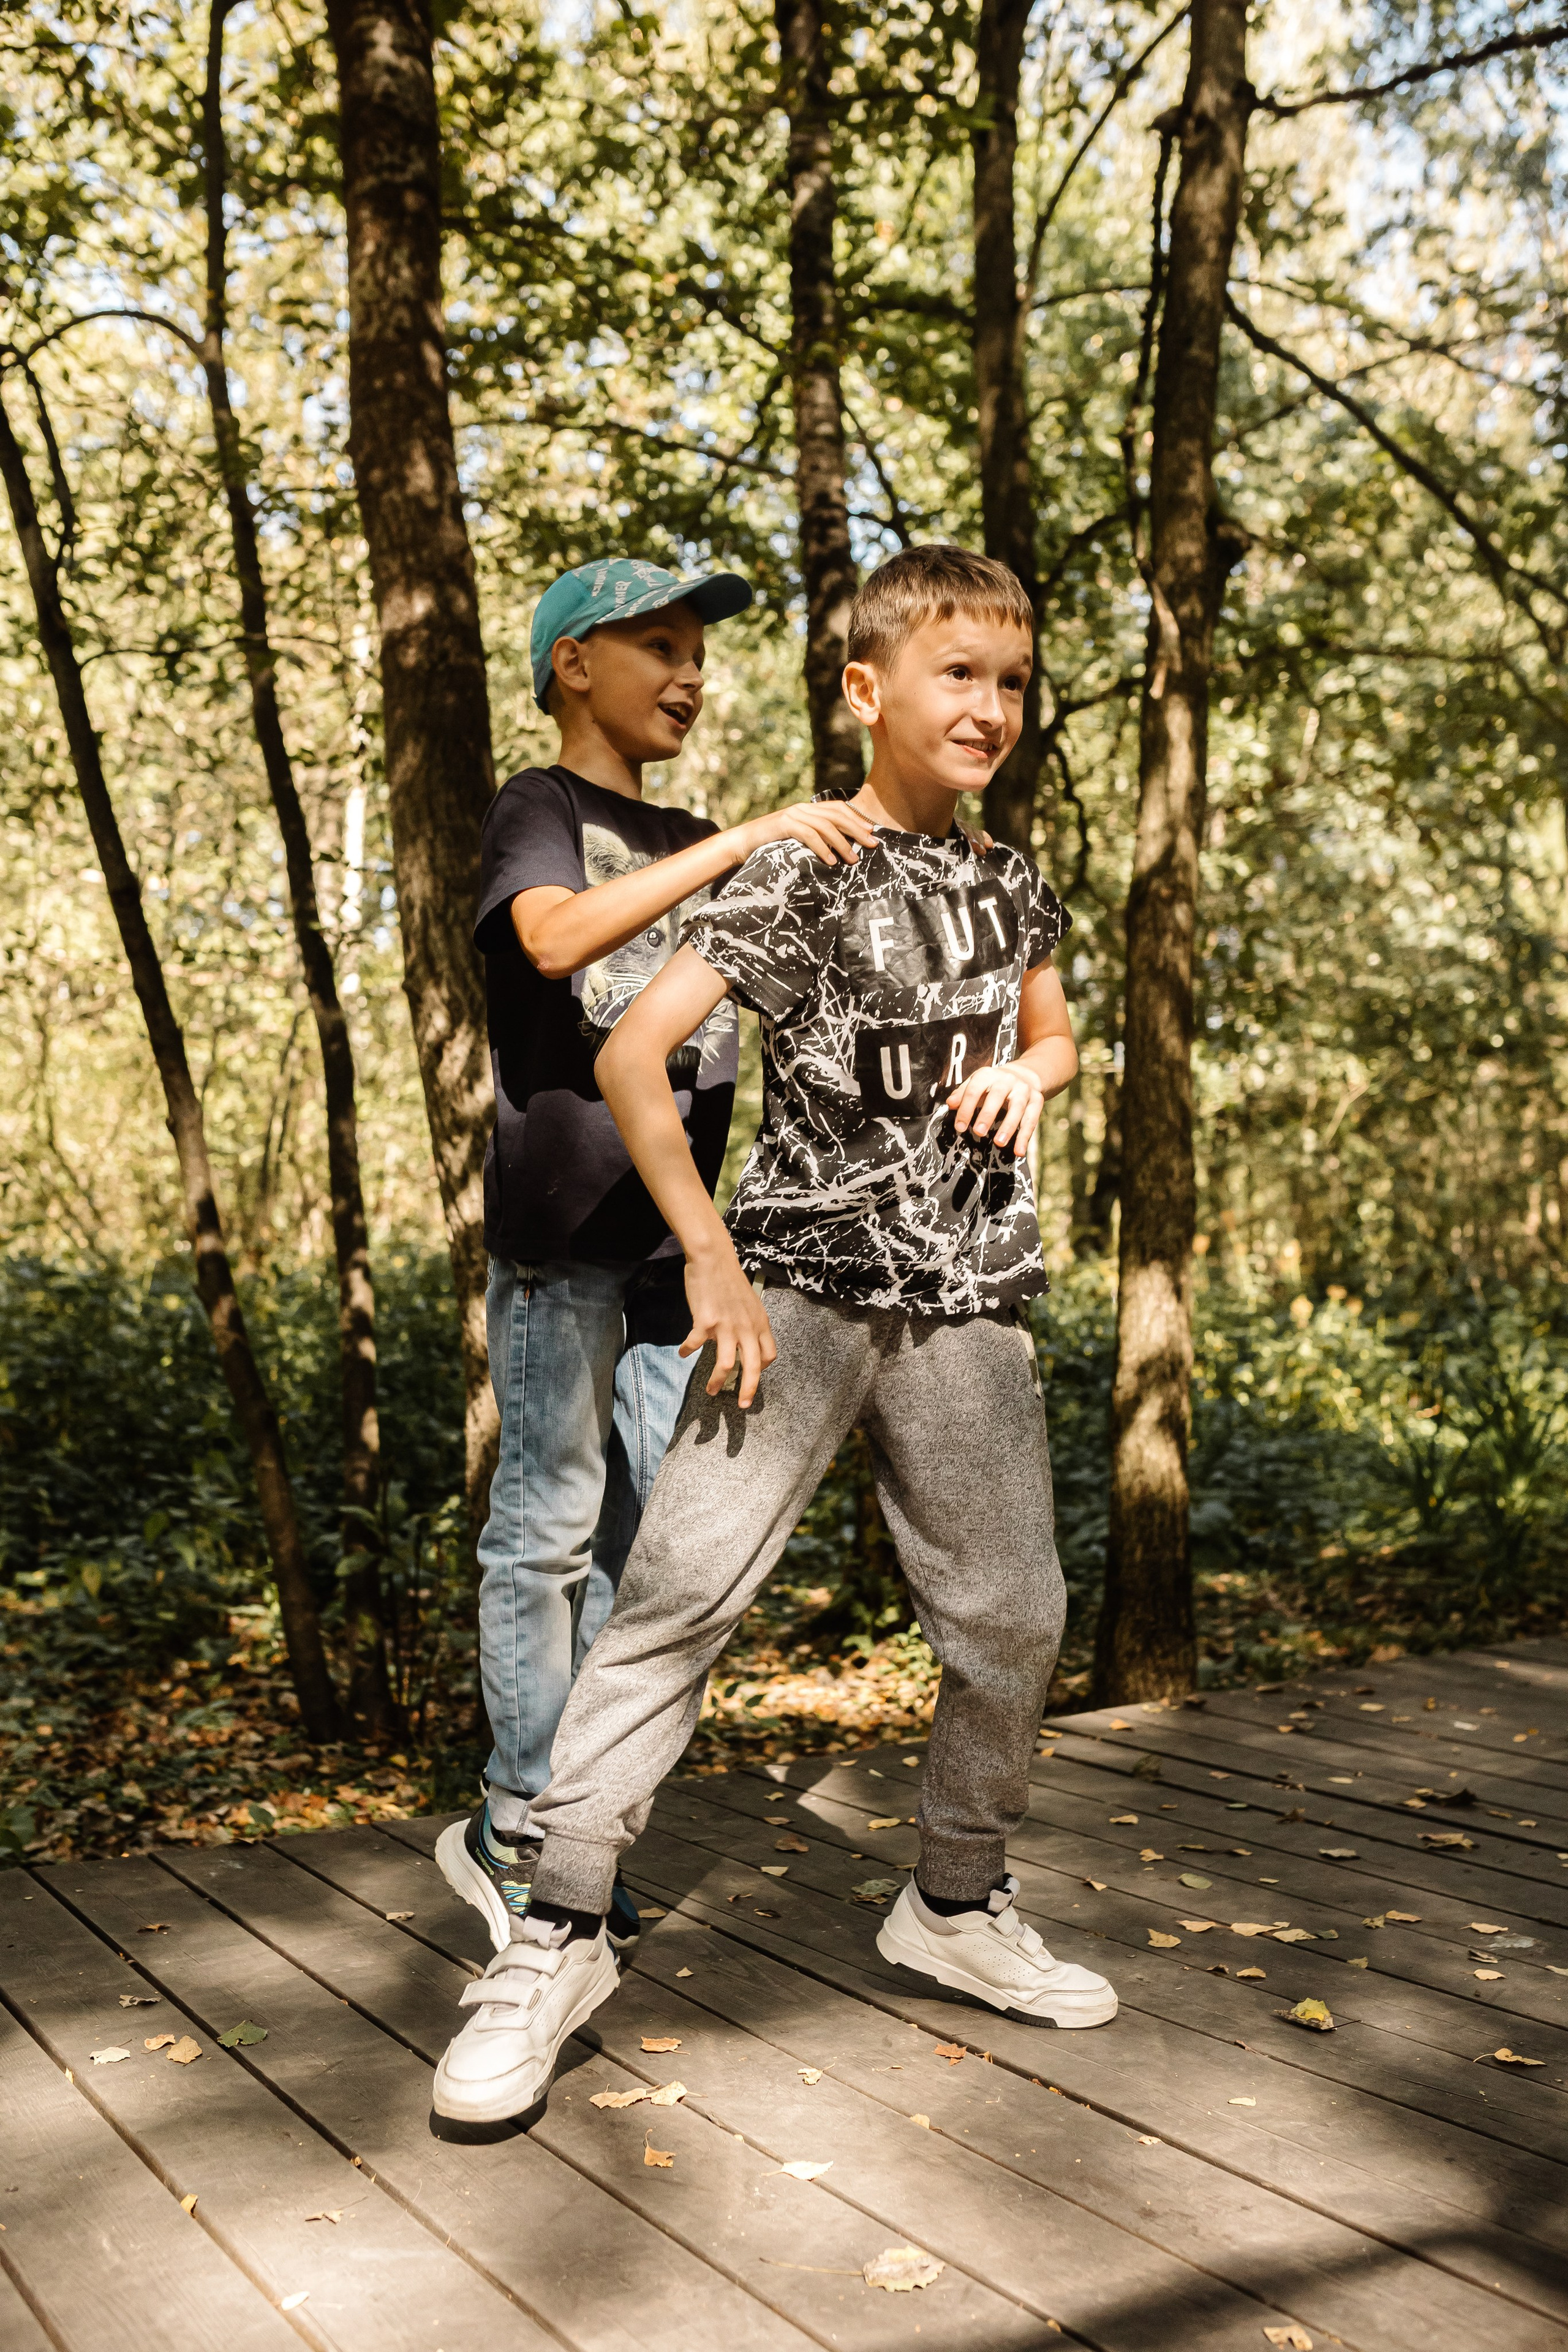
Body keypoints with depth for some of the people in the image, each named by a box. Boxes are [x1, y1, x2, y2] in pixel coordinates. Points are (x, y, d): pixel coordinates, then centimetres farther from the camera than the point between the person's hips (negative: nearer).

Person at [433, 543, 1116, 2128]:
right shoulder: (799, 879, -6)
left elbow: (1051, 1034, 29)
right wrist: (713, 1262, -17)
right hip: (804, 1280, -5)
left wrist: (1025, 1075, 4)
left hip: (966, 1302, 5)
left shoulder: (1008, 885, 12)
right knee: (681, 1586, -13)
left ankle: (955, 1907, 28)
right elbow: (631, 1057, -13)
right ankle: (558, 1935, -4)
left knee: (1011, 1616, 7)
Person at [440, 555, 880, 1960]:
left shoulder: (694, 846, 22)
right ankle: (520, 1829, 6)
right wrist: (748, 838, -26)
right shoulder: (537, 812, -1)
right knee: (549, 1524, -4)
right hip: (561, 1219, -7)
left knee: (641, 1530, 7)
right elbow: (558, 937, -23)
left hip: (672, 1228, 7)